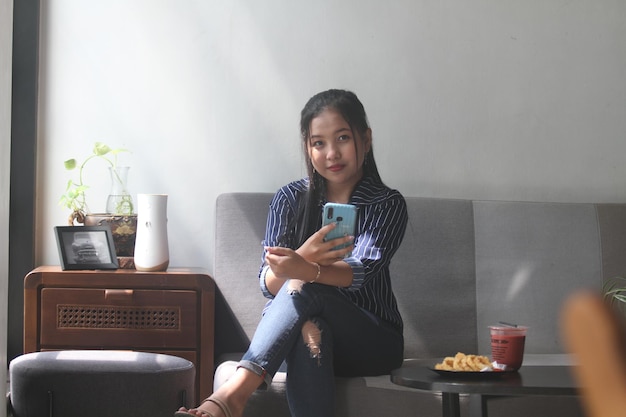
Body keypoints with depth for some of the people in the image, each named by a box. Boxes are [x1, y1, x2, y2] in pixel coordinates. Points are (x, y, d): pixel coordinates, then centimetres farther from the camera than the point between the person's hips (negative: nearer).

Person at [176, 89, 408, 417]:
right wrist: (304, 257, -34)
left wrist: (302, 270, -44)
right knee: (310, 333, -38)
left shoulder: (388, 205, -2)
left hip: (372, 341, -1)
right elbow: (268, 284, -8)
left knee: (302, 287, -33)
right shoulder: (290, 199, 4)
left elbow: (360, 272, -21)